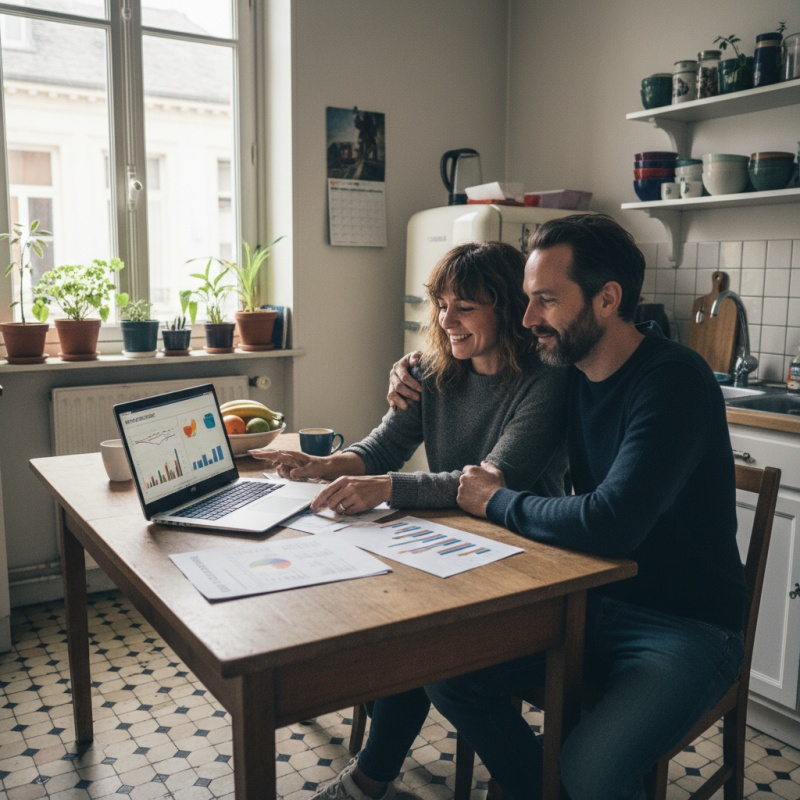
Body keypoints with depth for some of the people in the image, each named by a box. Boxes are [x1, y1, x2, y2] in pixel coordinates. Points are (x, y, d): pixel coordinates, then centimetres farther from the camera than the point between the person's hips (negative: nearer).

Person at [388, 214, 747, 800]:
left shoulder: (675, 380, -22)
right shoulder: (568, 371, 3)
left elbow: (610, 524, -33)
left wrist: (498, 502, -16)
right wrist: (421, 376, 6)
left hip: (688, 624, -7)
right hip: (593, 601, 7)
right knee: (449, 674, -6)